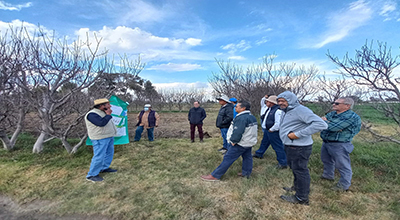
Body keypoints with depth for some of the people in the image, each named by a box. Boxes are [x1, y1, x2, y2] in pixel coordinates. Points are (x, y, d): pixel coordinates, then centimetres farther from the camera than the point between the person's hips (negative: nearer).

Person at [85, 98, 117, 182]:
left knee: (109, 153, 17)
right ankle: (91, 175, 6)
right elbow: (101, 123, -30)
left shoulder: (103, 113, 12)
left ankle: (104, 168, 32)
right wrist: (108, 115, -19)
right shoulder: (92, 114, -17)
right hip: (100, 139, -10)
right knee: (99, 157, -6)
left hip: (109, 137, 10)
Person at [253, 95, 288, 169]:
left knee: (278, 147, -1)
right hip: (267, 130, 10)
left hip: (273, 132, -10)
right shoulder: (269, 109, 8)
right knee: (264, 143, 25)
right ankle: (259, 154, 45)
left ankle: (283, 163, 10)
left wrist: (271, 130, -19)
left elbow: (278, 124, -30)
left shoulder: (278, 111, -24)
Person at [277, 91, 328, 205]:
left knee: (300, 170, 3)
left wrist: (298, 134, -29)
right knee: (294, 167, 24)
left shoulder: (300, 110, -21)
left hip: (299, 148, -10)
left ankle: (301, 198, 19)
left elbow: (321, 124, -29)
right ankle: (297, 187, 45)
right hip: (290, 146, 10)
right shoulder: (286, 111, 12)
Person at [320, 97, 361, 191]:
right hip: (326, 142, 9)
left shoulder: (351, 116, -20)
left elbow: (333, 127, -27)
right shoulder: (332, 113, 7)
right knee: (326, 160, 24)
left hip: (339, 145, -9)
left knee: (342, 166, 5)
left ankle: (344, 185, 22)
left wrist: (324, 121, -9)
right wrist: (329, 123, -18)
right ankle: (328, 175, 45)